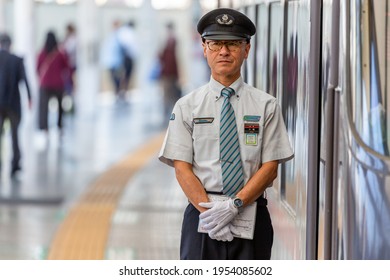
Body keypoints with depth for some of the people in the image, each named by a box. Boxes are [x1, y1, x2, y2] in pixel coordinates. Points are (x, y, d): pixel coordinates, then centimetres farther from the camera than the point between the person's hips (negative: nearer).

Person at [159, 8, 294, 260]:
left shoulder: (266, 106, 6)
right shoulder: (187, 106, 7)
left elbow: (270, 167, 0)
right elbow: (182, 167, 1)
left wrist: (234, 205, -12)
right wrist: (210, 210, -13)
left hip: (252, 219, 0)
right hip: (202, 219, 0)